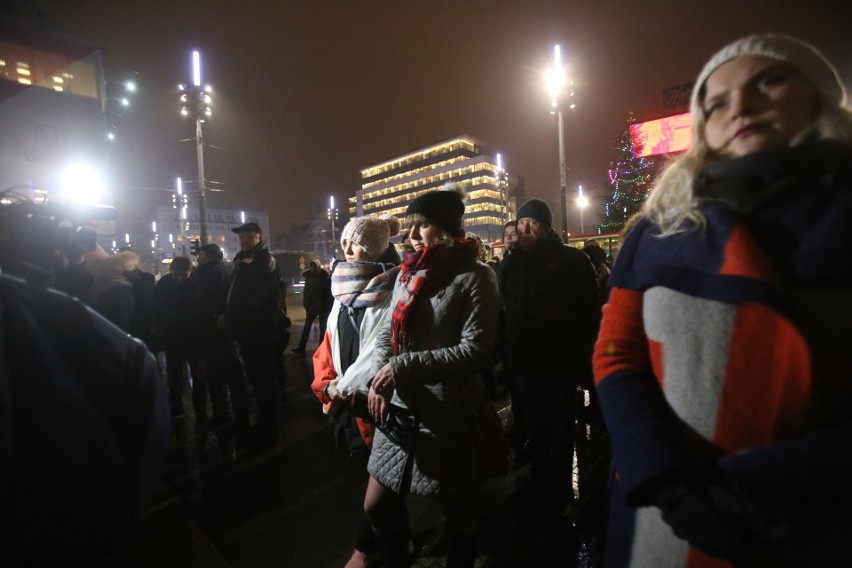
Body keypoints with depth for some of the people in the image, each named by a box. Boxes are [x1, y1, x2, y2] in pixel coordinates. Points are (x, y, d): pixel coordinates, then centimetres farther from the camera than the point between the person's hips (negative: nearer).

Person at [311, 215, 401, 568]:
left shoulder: (389, 292, -15)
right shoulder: (343, 290, 9)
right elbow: (330, 343, 10)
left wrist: (345, 384, -13)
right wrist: (327, 384, -2)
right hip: (346, 398, 7)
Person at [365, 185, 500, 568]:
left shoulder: (476, 277, -11)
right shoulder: (408, 274, 8)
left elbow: (476, 351, -18)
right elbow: (387, 333, 9)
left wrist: (403, 366, -20)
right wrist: (380, 379, -10)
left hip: (449, 416, -5)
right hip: (399, 411, 6)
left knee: (459, 511, 16)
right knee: (377, 506, 17)